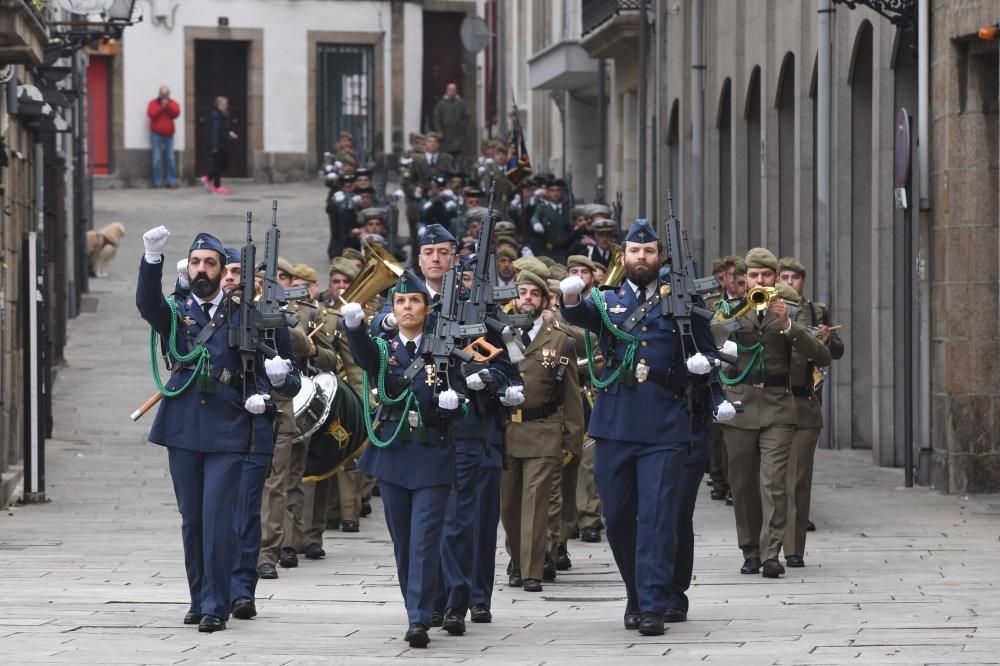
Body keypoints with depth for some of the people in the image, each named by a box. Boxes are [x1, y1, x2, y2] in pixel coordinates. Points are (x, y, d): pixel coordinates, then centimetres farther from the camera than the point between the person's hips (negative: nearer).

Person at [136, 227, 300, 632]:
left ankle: (216, 606, -6)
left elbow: (289, 382, 5)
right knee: (191, 519, 10)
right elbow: (147, 303, -19)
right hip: (183, 428, 2)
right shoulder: (176, 312, 6)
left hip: (228, 431, -2)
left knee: (218, 518, -9)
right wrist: (152, 259, -35)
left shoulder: (243, 315, 4)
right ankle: (199, 599, 22)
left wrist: (279, 377, -19)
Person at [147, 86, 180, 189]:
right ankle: (158, 181, -6)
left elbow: (176, 113, -7)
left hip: (168, 135, 2)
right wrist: (161, 107, -14)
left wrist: (168, 106, -15)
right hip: (156, 135, -2)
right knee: (157, 159, -8)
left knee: (170, 159, -1)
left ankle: (171, 181, 2)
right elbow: (151, 114, -12)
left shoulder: (173, 104, 10)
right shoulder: (153, 103, 4)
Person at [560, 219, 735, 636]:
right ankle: (636, 596, 23)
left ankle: (654, 606, -10)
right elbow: (581, 315, -13)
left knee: (658, 517, -9)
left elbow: (707, 355, 16)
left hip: (666, 428, -2)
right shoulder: (607, 300, 10)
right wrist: (571, 299, -37)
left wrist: (717, 400, 0)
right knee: (618, 518, 7)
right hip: (615, 425, 2)